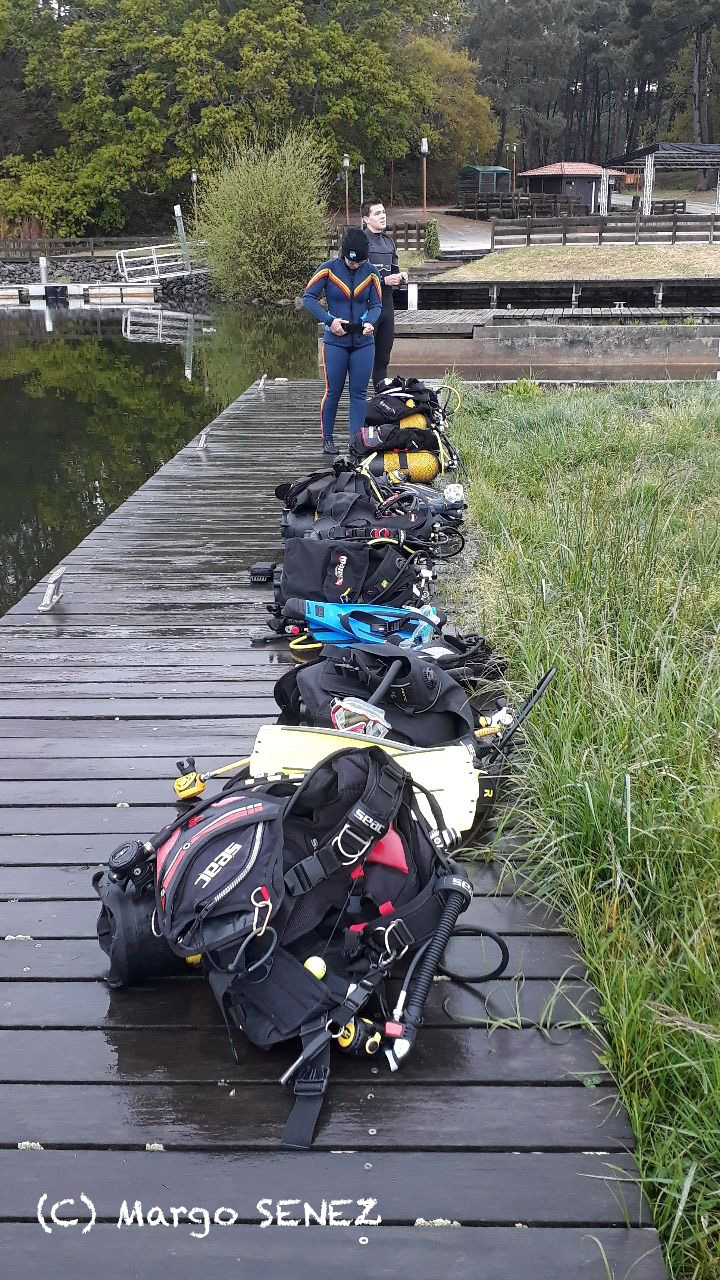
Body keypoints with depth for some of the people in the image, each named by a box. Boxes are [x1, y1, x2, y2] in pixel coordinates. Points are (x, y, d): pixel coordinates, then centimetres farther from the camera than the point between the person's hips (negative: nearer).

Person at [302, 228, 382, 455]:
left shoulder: (370, 272, 1)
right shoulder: (329, 269, -6)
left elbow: (376, 305, 7)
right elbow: (308, 298, -5)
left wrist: (370, 322, -15)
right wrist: (329, 320, -16)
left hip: (363, 341, 2)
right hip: (335, 341, -2)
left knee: (359, 392, 2)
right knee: (333, 391, 1)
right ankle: (327, 439, 14)